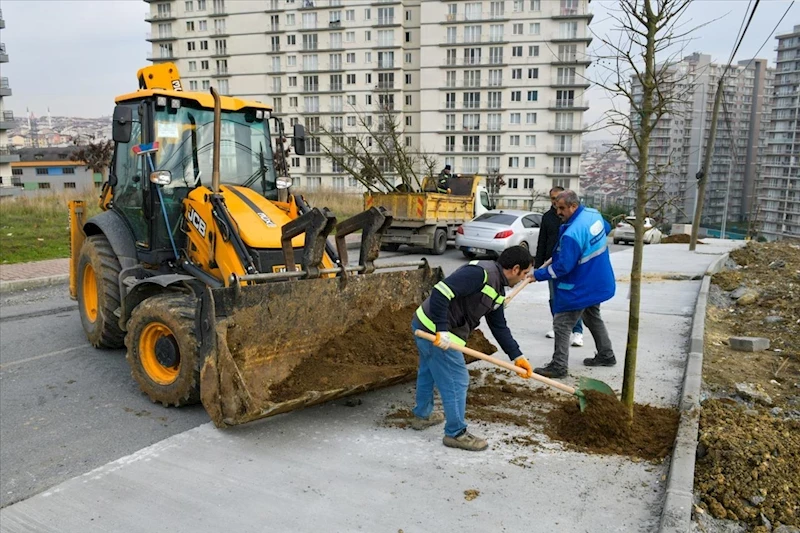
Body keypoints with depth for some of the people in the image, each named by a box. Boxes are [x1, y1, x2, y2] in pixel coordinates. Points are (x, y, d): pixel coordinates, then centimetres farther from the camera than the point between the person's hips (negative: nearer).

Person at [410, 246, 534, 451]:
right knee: (456, 381, -1)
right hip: (435, 330, -11)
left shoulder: (497, 289, 11)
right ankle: (456, 433, 13)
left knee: (428, 371, 27)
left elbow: (499, 326, 16)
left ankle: (422, 415, 47)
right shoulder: (481, 273, -22)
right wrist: (442, 330, -30)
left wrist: (517, 356, 11)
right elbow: (441, 291, -29)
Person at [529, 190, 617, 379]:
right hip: (597, 282, 10)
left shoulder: (572, 233, -30)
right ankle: (606, 355, 38)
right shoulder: (594, 214, -1)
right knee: (593, 318, 26)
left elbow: (563, 267, -28)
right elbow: (607, 228, 22)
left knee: (562, 324, -4)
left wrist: (537, 275, -19)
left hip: (579, 288, -10)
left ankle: (559, 366, -2)